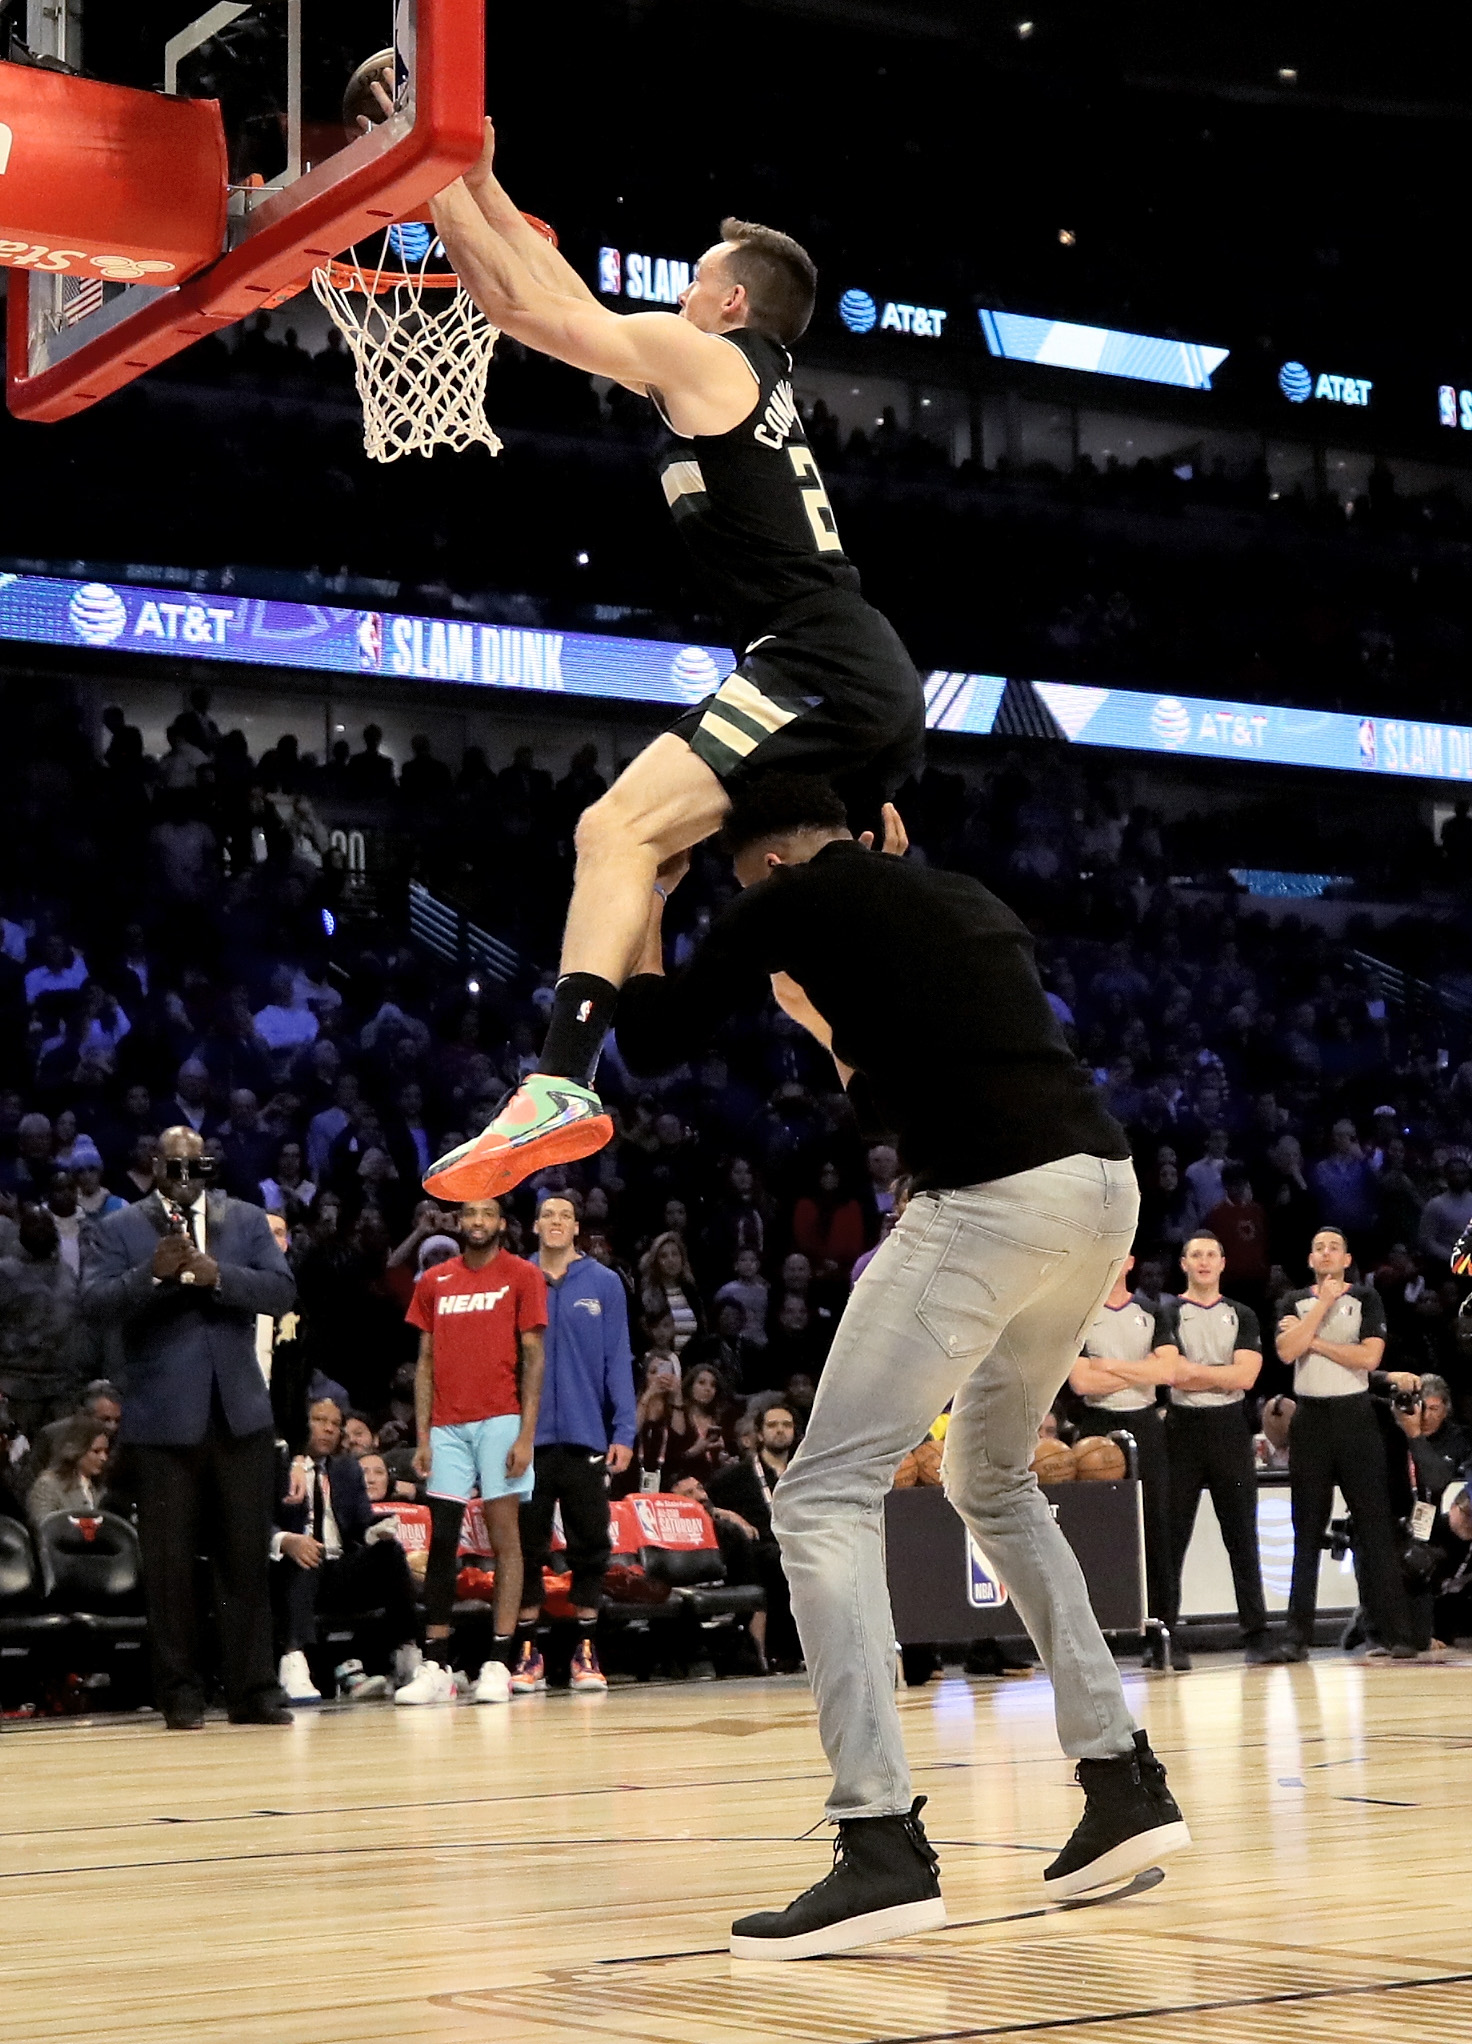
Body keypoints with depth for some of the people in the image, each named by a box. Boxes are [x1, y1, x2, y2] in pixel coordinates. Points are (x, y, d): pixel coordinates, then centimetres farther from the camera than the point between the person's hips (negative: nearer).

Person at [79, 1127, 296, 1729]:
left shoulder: (246, 1220, 10)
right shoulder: (118, 1230, 4)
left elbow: (281, 1291, -2)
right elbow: (95, 1305, -8)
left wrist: (218, 1275, -17)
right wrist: (152, 1274, -23)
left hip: (240, 1413, 2)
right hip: (163, 1419, -2)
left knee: (248, 1557, 4)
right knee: (169, 1561, 2)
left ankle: (253, 1690, 9)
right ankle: (180, 1695, 9)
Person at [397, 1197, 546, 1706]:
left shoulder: (522, 1276, 2)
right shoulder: (434, 1282, 13)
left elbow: (533, 1358, -2)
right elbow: (426, 1363, 13)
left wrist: (526, 1435, -10)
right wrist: (422, 1438, 5)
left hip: (501, 1421, -3)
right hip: (447, 1427, 4)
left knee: (504, 1536, -3)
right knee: (441, 1540, 0)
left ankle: (499, 1664, -3)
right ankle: (436, 1667, 1)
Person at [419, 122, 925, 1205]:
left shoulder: (701, 355, 1)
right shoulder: (755, 382, 26)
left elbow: (524, 304, 1)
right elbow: (579, 303, 31)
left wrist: (434, 182, 12)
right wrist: (480, 182, 32)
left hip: (817, 668, -10)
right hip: (877, 684, 10)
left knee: (619, 830, -21)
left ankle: (563, 1085, -37)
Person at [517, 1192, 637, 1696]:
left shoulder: (604, 1285, 3)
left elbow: (618, 1361, 2)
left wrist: (623, 1432, -5)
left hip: (586, 1436, 0)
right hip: (528, 1437, 0)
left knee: (590, 1545, 3)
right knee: (527, 1546, 3)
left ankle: (586, 1652, 11)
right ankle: (527, 1653, 11)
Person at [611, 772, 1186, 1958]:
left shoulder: (796, 894, 4)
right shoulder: (969, 901, 26)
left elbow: (655, 1046, 8)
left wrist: (640, 916, 23)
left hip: (993, 1202, -8)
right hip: (1103, 1184, 8)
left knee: (825, 1498, -3)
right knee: (993, 1482, 27)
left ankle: (885, 1848, -14)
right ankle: (1126, 1785, 24)